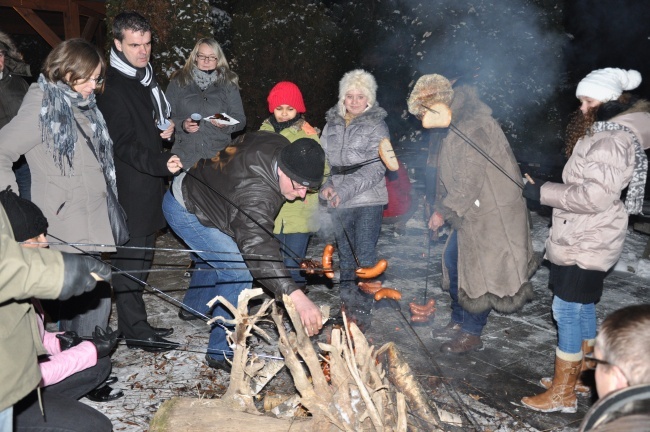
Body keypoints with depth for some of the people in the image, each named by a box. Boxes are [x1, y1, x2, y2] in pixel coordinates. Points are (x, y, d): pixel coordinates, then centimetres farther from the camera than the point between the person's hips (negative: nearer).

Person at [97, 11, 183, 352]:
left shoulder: (145, 78, 14)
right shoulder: (113, 87, -14)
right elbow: (124, 144, -22)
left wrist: (167, 127, 7)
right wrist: (162, 164, -35)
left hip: (151, 183, 9)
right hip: (130, 189, -9)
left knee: (141, 256, 15)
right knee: (130, 257, -2)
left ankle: (136, 323, 28)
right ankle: (134, 330, 9)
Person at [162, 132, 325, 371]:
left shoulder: (279, 144, -15)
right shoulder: (256, 195, -42)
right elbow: (258, 247, -54)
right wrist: (295, 295, -65)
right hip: (184, 210, -10)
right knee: (238, 270, -17)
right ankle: (221, 352, -4)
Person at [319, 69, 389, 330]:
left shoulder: (377, 126, -3)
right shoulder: (333, 123, 11)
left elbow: (376, 168, -12)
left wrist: (345, 190, -21)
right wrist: (325, 185, -7)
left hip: (368, 200, -4)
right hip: (338, 203, 5)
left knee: (365, 256, -6)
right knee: (345, 256, 14)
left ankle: (362, 312, 5)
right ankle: (346, 307, 27)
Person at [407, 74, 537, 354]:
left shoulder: (474, 126, -23)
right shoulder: (457, 126, 9)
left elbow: (469, 181, -25)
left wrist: (443, 212, -15)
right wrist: (440, 209, 13)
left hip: (491, 213, -10)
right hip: (471, 213, 10)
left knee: (479, 273, 1)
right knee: (453, 261, 16)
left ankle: (471, 334, 17)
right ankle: (459, 321, 31)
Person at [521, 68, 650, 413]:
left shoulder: (613, 140, -19)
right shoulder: (608, 132, 13)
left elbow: (595, 196, -26)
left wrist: (544, 192, -20)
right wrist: (548, 187, 11)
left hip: (586, 244, -10)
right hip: (584, 239, 10)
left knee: (567, 311, -5)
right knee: (583, 308, 17)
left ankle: (562, 394, 5)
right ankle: (575, 376, 31)